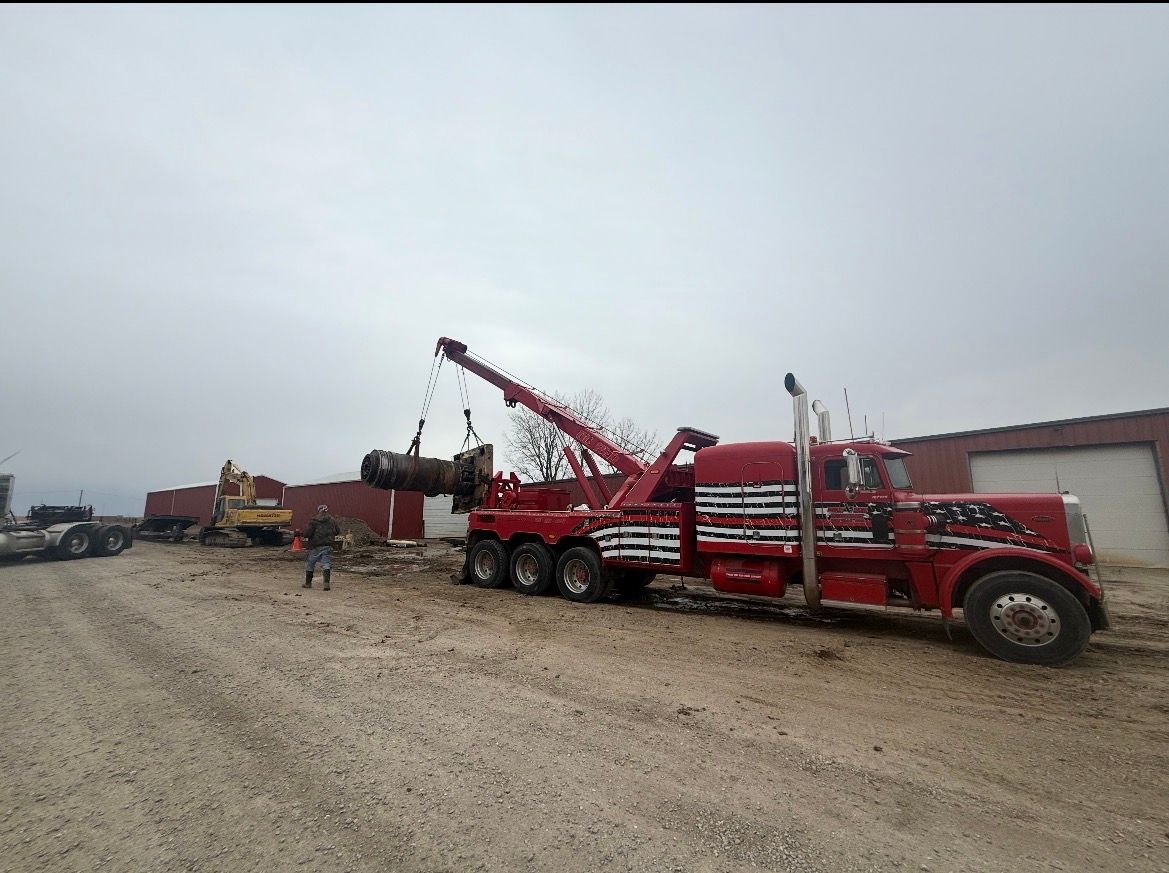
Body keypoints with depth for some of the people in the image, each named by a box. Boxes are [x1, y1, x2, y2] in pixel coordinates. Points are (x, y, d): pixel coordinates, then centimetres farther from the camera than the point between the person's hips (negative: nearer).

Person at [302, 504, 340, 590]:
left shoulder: (313, 522, -9)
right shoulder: (332, 521, 4)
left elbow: (307, 534, -14)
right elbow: (338, 531, 12)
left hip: (315, 547, -2)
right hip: (327, 546, 2)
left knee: (310, 565, 15)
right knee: (326, 564, 0)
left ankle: (308, 583, 27)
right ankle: (326, 582, -14)